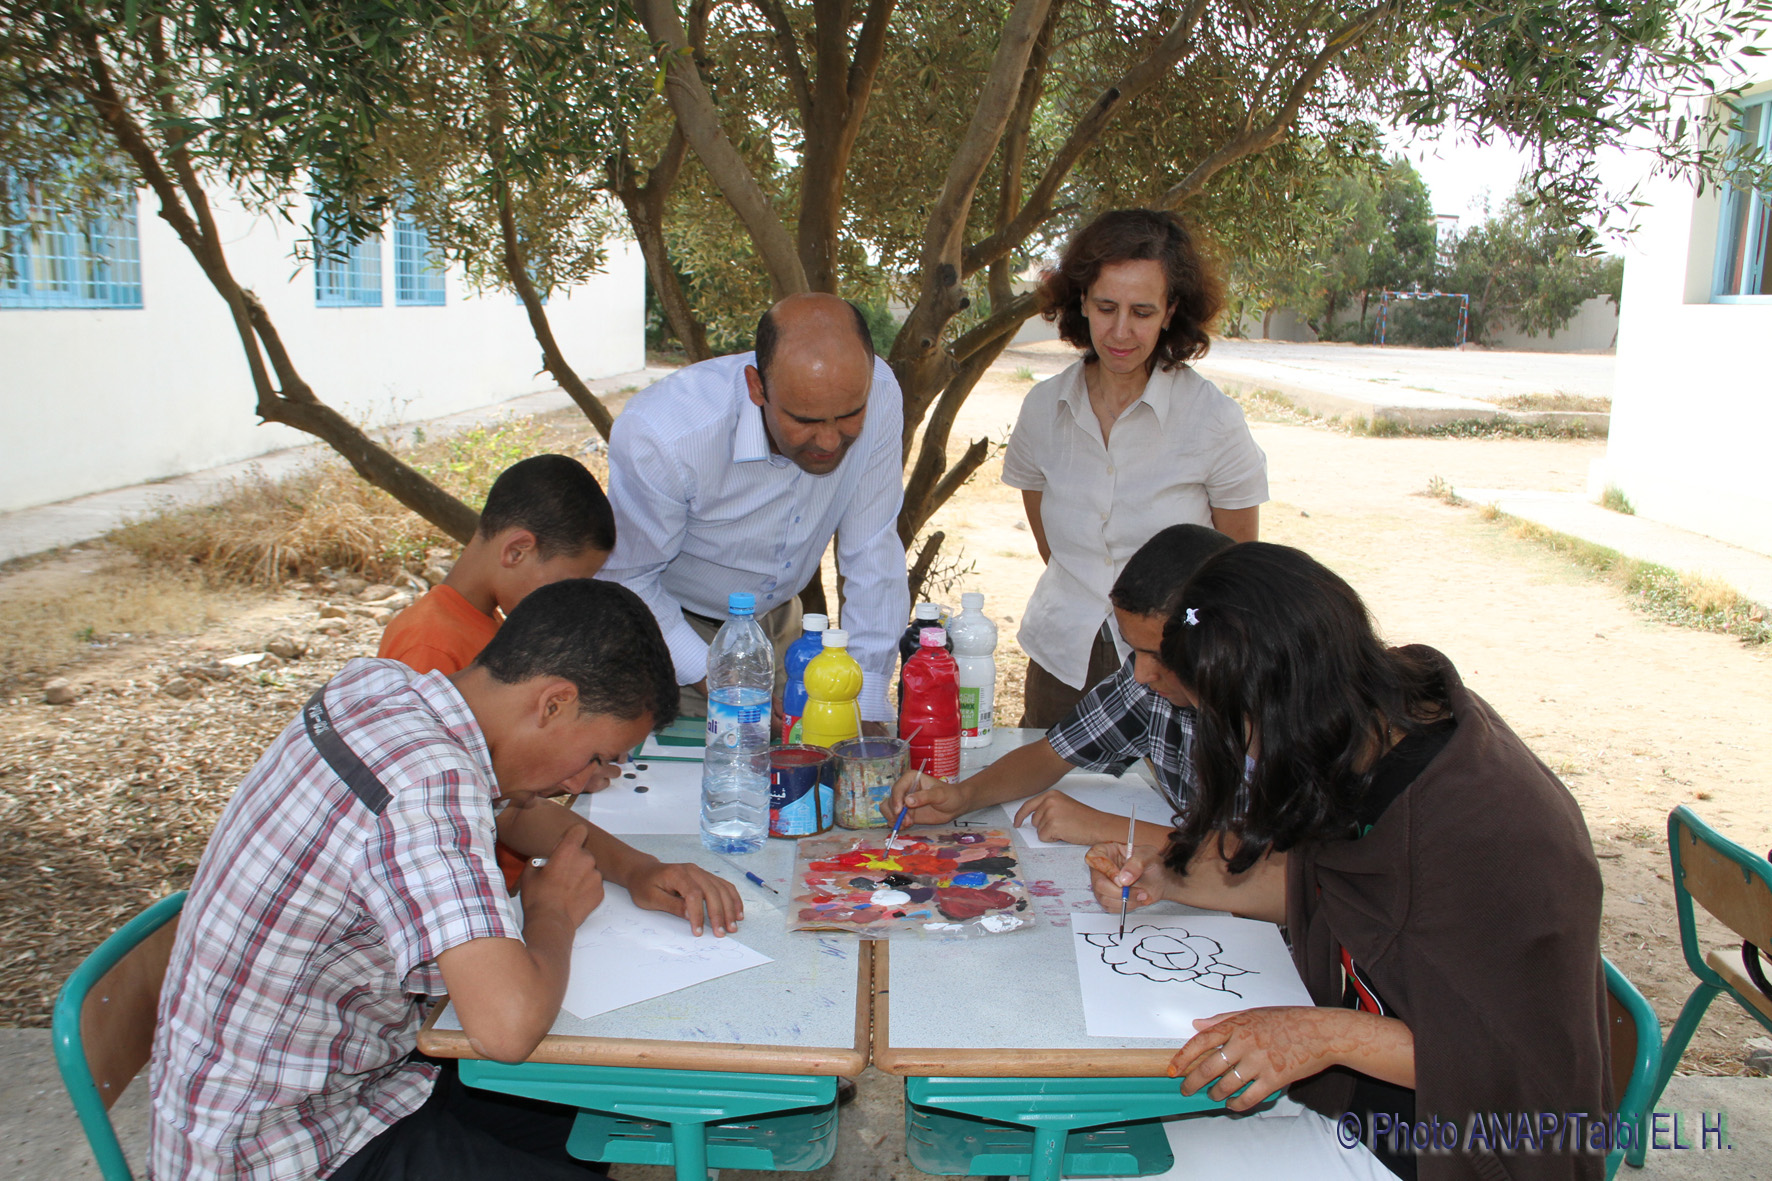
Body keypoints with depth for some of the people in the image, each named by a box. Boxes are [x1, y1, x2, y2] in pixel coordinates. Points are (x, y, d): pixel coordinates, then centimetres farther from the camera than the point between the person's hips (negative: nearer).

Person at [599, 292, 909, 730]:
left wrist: (867, 706, -20)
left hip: (773, 620, 3)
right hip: (663, 624, -2)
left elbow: (872, 551, -17)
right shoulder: (662, 435, -35)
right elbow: (626, 580, -20)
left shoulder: (877, 395, -26)